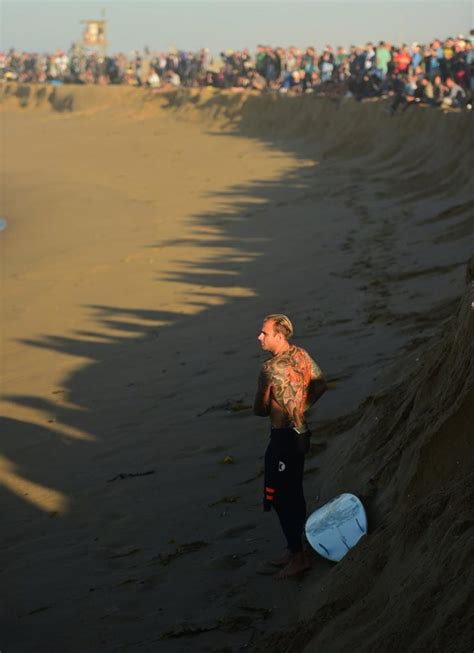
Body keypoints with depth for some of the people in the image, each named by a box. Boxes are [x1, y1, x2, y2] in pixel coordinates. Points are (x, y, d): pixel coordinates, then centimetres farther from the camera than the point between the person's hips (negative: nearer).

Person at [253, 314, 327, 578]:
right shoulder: (302, 355, 3)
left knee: (281, 498, -1)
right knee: (294, 494, 19)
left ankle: (298, 557, 4)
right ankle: (295, 548, 30)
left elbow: (260, 409, -14)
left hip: (284, 438, -9)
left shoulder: (270, 368, -21)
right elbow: (321, 383, 17)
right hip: (301, 432, 9)